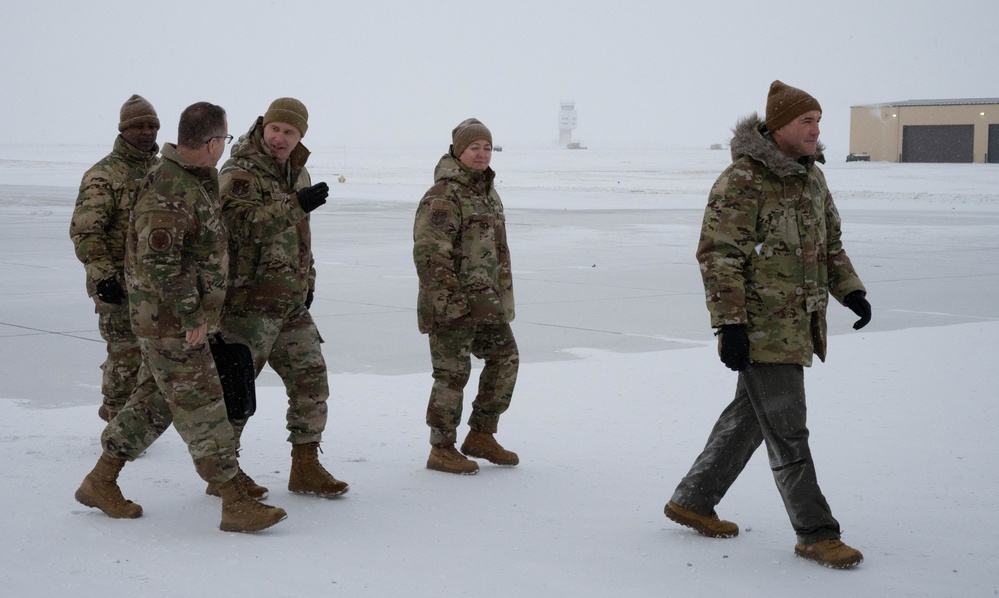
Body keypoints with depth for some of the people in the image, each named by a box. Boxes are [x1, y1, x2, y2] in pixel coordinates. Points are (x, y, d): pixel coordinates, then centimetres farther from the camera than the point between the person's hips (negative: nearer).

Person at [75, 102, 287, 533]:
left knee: (154, 401, 17)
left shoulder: (194, 182, 12)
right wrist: (192, 316, -22)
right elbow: (159, 261, -26)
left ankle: (100, 482, 27)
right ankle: (235, 505, -2)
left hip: (181, 318, 10)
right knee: (201, 408, -6)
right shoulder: (168, 190, -21)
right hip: (170, 321, -10)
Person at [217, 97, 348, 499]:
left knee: (311, 379, 8)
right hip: (249, 301, -8)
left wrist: (308, 282, 21)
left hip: (292, 303, 8)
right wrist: (295, 205, -26)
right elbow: (241, 224, -26)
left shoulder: (297, 173, 16)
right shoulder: (238, 173, -10)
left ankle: (306, 467, 17)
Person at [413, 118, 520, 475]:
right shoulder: (443, 196, -15)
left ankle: (481, 436, 24)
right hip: (452, 302, -9)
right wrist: (451, 299, -23)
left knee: (505, 358, 13)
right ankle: (442, 450, 9)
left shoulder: (488, 193, 16)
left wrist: (502, 295, 22)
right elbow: (428, 252, -21)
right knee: (453, 373, -3)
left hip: (486, 300, 9)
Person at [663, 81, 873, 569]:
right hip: (760, 326, -9)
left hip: (798, 324, 9)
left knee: (751, 415, 17)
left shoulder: (811, 177, 12)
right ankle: (816, 534, 3)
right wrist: (730, 323, -22)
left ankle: (693, 502, 30)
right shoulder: (742, 181, -16)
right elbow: (718, 256, -18)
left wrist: (850, 291, 10)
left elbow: (830, 242, 23)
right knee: (787, 431, -4)